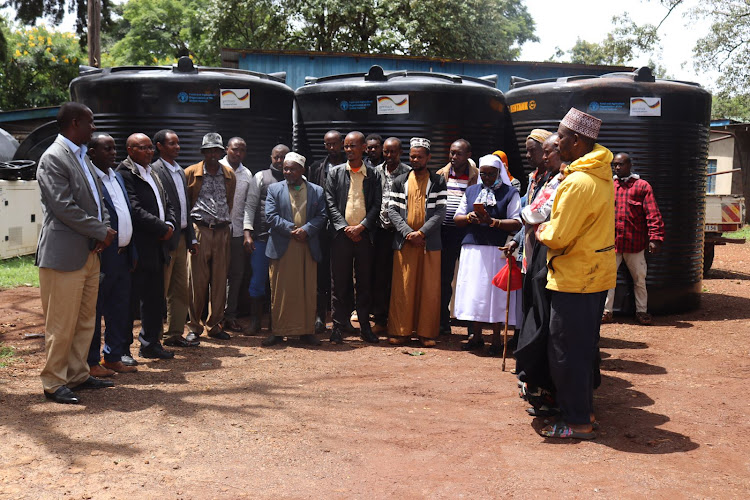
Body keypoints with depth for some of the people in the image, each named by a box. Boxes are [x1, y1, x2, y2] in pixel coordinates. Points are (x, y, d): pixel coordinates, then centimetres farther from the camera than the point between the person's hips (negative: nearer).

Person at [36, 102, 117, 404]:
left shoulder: (81, 156, 17)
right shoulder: (53, 158, -11)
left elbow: (96, 198, 18)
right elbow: (63, 206, -19)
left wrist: (105, 229, -1)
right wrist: (101, 231, -13)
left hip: (90, 252, 9)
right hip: (64, 254, -9)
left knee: (85, 321, 15)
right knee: (61, 325, -1)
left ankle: (77, 375, 26)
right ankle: (53, 383, 11)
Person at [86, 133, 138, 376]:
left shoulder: (118, 177, 16)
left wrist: (132, 251, 16)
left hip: (122, 256, 9)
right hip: (101, 258, -9)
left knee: (118, 311, 15)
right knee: (94, 311, 3)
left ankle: (113, 358, 26)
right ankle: (92, 362, 13)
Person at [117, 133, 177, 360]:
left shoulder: (152, 173, 18)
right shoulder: (124, 173, -11)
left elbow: (167, 204, 19)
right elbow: (134, 210, -20)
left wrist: (170, 225, -1)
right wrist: (162, 229, -15)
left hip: (157, 248, 9)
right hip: (137, 249, -9)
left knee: (155, 300, 15)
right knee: (129, 301, -1)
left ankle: (150, 344, 27)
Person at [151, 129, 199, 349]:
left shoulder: (180, 172, 17)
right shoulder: (154, 170, -10)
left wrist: (191, 237, 15)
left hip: (181, 238, 9)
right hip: (166, 239, -9)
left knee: (180, 291, 13)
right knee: (160, 291, -1)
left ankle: (175, 335, 22)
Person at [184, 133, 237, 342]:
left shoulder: (230, 175, 13)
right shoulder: (191, 173, 3)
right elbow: (184, 203, 7)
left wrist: (225, 222, 15)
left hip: (222, 231, 3)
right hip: (199, 231, -3)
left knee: (220, 281, 5)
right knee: (197, 280, -2)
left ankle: (214, 325, 15)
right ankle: (194, 326, 9)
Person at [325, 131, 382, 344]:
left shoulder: (372, 175, 8)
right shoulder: (335, 173, 7)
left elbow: (376, 205, 3)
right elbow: (330, 203, 1)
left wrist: (361, 227, -10)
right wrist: (345, 228, -9)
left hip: (364, 234, 1)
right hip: (341, 234, 0)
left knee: (365, 281, 5)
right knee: (339, 281, 2)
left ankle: (365, 325, 14)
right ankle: (339, 325, 11)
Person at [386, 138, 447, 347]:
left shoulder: (438, 182, 7)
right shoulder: (400, 181, 11)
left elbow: (440, 212, -2)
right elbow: (392, 210, 3)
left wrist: (421, 232, -14)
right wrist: (408, 232, -11)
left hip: (429, 242, -1)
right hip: (404, 242, 1)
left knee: (429, 288, 1)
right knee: (402, 287, 2)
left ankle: (427, 332, 9)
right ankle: (401, 331, 10)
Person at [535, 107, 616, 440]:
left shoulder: (578, 182, -22)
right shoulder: (601, 174, 9)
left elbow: (558, 237, -22)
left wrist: (541, 232, -2)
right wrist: (550, 227, 6)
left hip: (574, 278, -10)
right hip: (598, 275, 10)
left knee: (566, 351, 1)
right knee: (585, 347, 19)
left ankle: (577, 422, 9)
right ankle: (584, 409, 31)